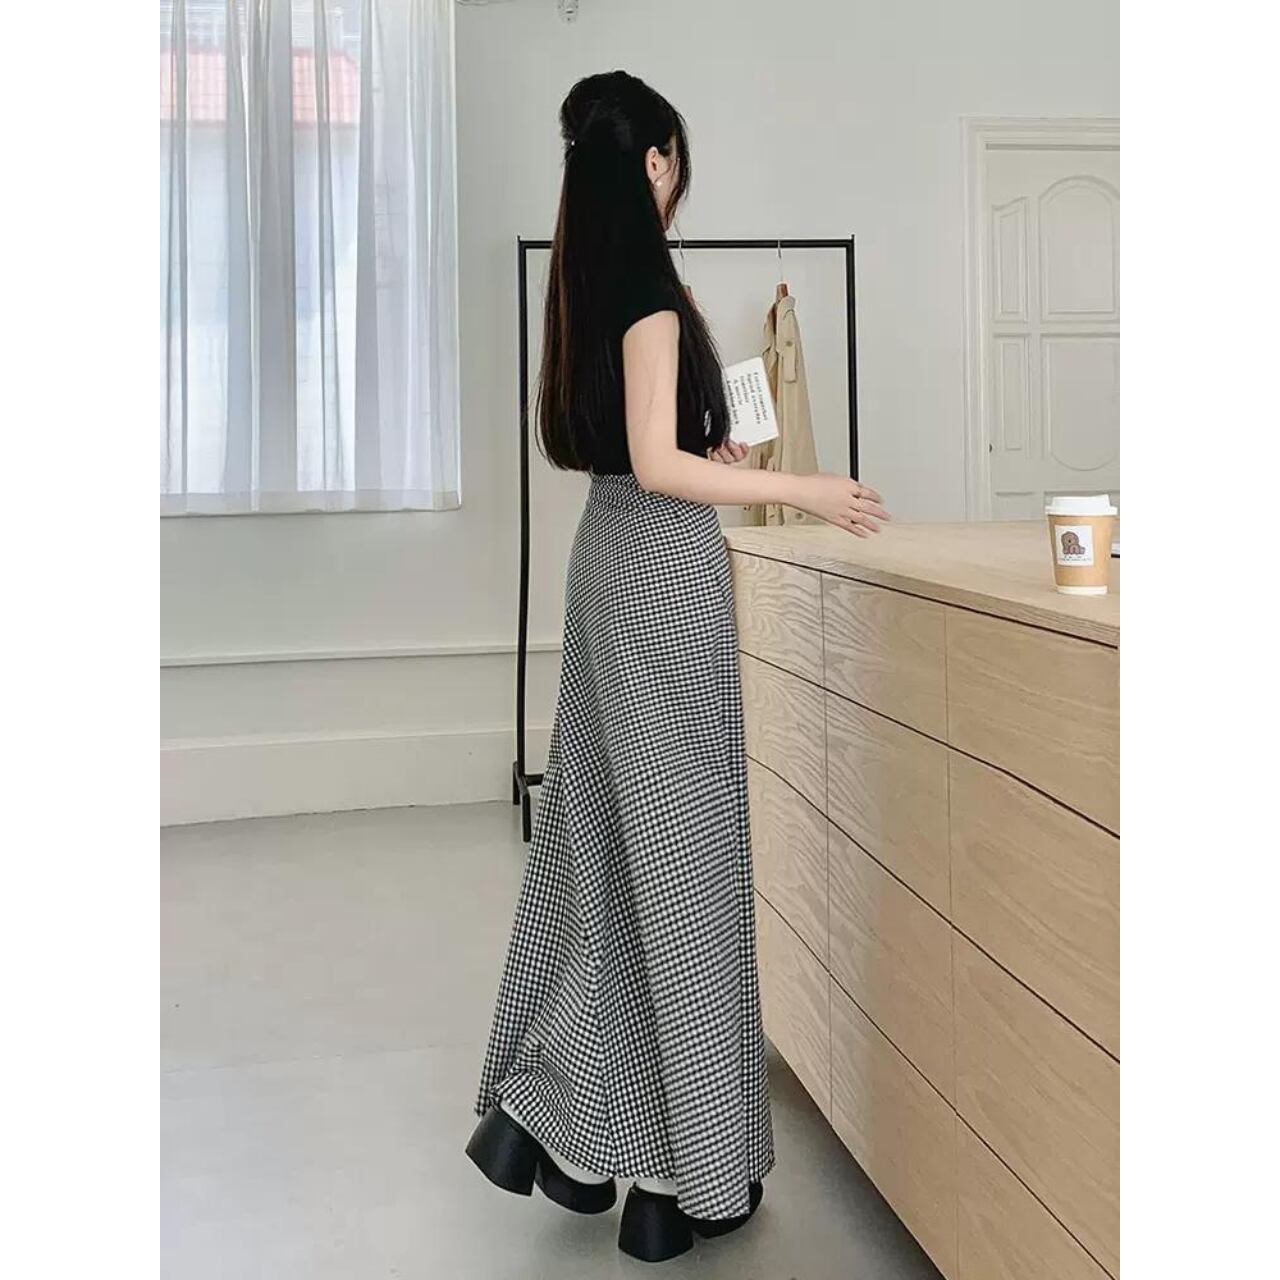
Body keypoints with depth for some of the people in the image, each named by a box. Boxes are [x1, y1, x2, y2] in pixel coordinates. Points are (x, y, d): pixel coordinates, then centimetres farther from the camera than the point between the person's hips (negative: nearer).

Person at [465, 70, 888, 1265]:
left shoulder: (586, 275, 13)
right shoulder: (647, 279, -14)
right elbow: (657, 467, -20)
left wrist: (711, 451, 27)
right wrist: (798, 486, -13)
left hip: (608, 554, 9)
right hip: (662, 564, -9)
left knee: (600, 830, 13)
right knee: (673, 834, -1)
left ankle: (549, 1110, 20)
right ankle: (679, 1169, 11)